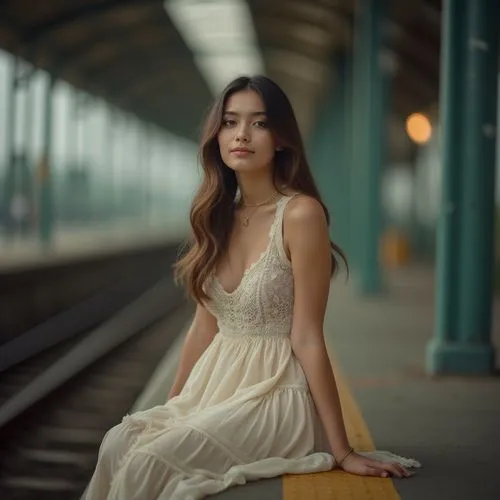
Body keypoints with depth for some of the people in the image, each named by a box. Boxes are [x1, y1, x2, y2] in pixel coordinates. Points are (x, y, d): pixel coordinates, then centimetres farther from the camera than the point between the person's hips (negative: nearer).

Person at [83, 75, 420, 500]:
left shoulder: (300, 214, -14)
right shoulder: (218, 217, 8)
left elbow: (307, 338, -15)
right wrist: (171, 406, 17)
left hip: (277, 395, -6)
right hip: (215, 386, 6)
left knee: (151, 461, -23)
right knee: (119, 442, -19)